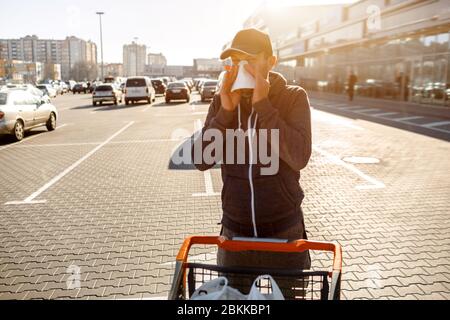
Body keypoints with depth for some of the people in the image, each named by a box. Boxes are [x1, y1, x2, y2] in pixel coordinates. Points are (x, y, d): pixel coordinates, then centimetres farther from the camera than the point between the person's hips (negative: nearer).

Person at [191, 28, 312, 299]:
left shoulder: (294, 97, -9)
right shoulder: (221, 101, -2)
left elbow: (299, 157, -23)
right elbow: (202, 161, -10)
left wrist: (262, 105, -25)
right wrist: (226, 112, -20)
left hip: (284, 230, -2)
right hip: (235, 230, 2)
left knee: (289, 295, 17)